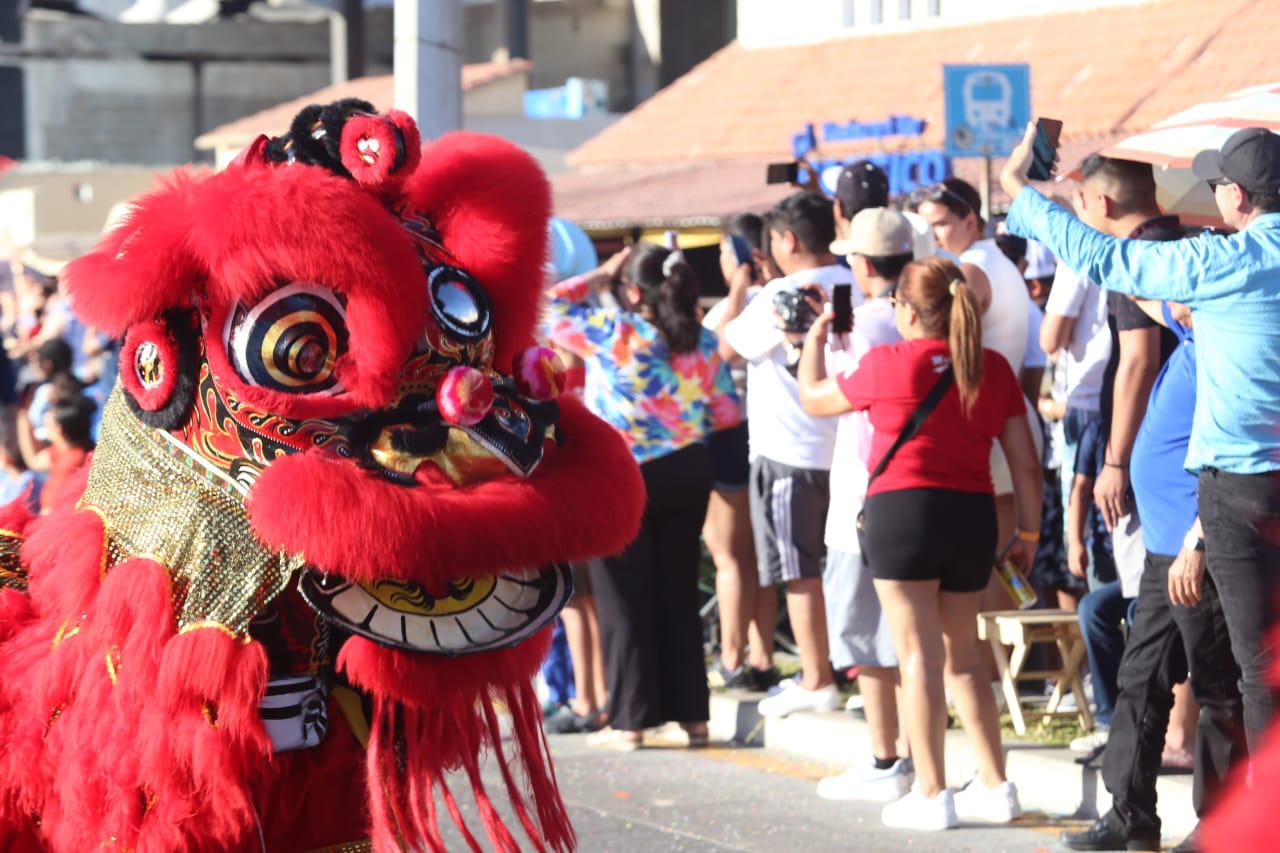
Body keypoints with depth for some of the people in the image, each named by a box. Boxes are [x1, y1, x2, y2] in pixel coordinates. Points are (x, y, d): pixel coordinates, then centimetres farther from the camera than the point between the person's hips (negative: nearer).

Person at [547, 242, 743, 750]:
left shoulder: (612, 333, -13)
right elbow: (727, 413, 3)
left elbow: (552, 310, 0)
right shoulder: (703, 344, -1)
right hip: (688, 473, 4)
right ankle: (691, 714, 14)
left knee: (625, 600, 4)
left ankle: (629, 721, 4)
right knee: (679, 594, 12)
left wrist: (599, 276, 9)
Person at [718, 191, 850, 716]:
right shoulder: (854, 288, 4)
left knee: (800, 573, -1)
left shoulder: (781, 296, -15)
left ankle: (816, 682, -1)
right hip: (843, 449, 7)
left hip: (790, 453, -7)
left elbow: (729, 344, -5)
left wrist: (738, 287, 6)